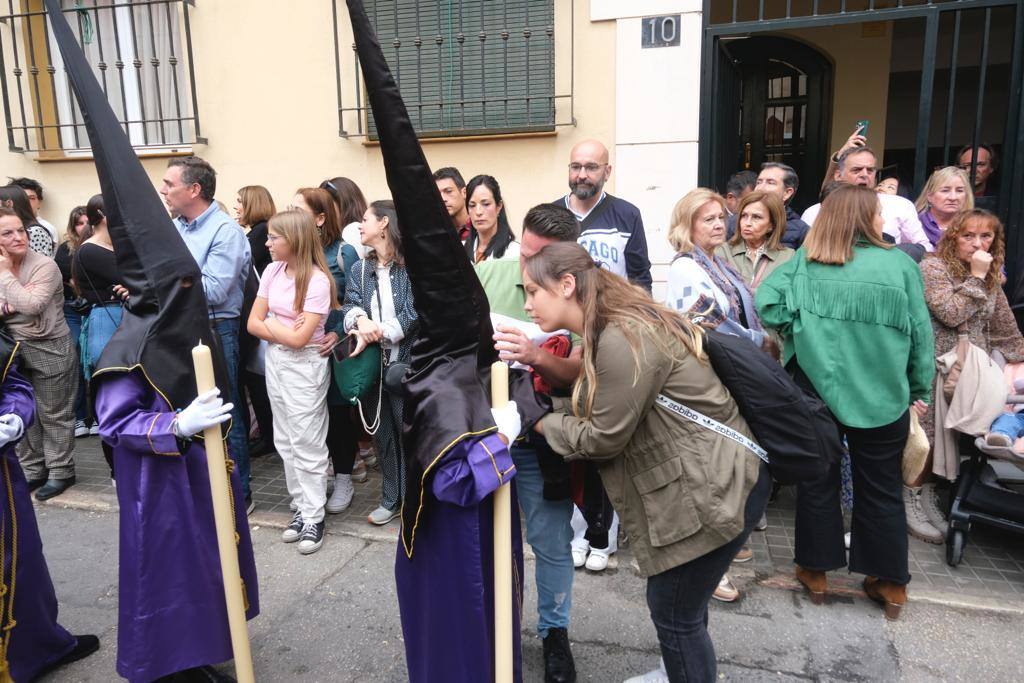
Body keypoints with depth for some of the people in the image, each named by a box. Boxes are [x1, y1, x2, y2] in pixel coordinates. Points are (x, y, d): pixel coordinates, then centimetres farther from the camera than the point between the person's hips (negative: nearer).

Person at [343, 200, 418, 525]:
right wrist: (361, 321, -25)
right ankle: (391, 498, 27)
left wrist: (376, 333, -21)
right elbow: (350, 304, -3)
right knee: (382, 432, 13)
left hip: (406, 363, -5)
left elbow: (413, 314, -14)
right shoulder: (359, 269, 12)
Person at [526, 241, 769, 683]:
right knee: (676, 604, 24)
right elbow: (592, 405, 8)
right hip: (701, 480, 10)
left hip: (718, 486, -10)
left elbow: (604, 437, -19)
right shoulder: (613, 329, 8)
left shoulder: (622, 341, -24)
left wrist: (540, 422, -4)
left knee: (674, 613, 5)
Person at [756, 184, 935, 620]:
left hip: (816, 390, 0)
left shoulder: (804, 262, -4)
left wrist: (801, 333, 1)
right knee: (881, 489, 14)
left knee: (817, 482, 14)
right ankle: (891, 582, 27)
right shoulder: (899, 264, -5)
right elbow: (920, 334, -1)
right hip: (881, 397, 0)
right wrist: (921, 391, 10)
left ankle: (815, 571, 26)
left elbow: (766, 302, -14)